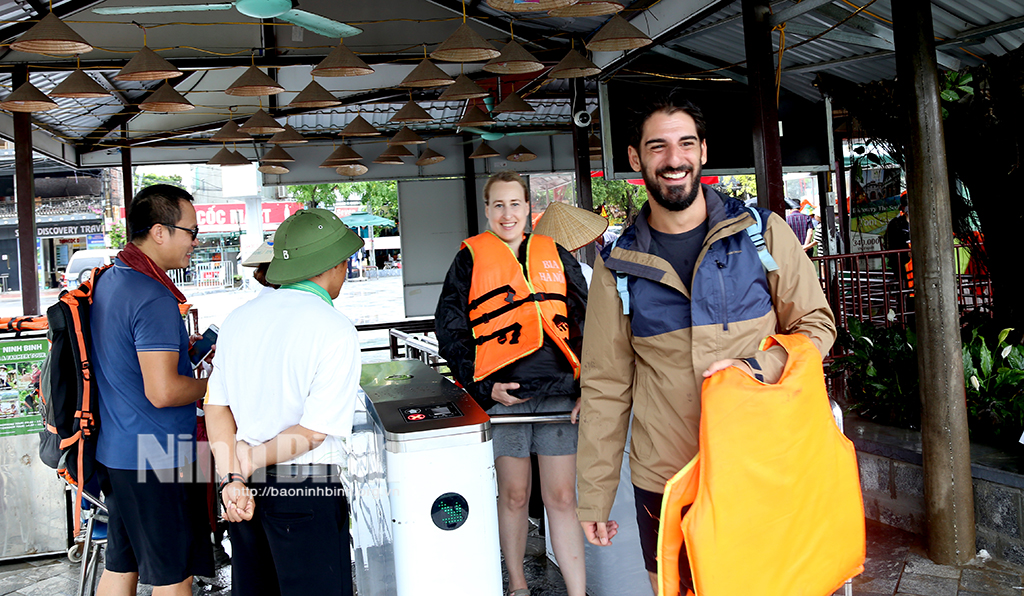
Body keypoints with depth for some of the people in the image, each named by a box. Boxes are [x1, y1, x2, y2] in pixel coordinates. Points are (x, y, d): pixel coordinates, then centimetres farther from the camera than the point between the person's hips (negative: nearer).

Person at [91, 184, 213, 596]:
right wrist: (214, 385, -10)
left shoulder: (107, 281, 9)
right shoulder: (154, 298, -22)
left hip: (114, 451, 10)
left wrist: (182, 347, 16)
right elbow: (163, 392, -26)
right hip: (158, 457, -9)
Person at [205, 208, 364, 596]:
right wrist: (251, 460, -6)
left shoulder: (238, 318, 4)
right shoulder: (336, 331, -15)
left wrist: (232, 477, -3)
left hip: (244, 490, 7)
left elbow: (216, 407, 2)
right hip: (305, 488, -6)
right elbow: (314, 431, -17)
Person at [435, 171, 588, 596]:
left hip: (559, 392, 2)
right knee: (513, 495, 9)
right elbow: (450, 330, 5)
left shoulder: (555, 255, 14)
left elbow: (586, 322, 12)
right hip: (503, 393, -1)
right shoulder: (470, 259, 7)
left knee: (562, 497, 3)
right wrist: (483, 387, -6)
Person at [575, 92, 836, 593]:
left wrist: (758, 368, -15)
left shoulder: (761, 232, -1)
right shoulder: (617, 265, 0)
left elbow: (816, 325, 5)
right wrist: (594, 495, 3)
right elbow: (605, 386, 3)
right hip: (664, 481, 0)